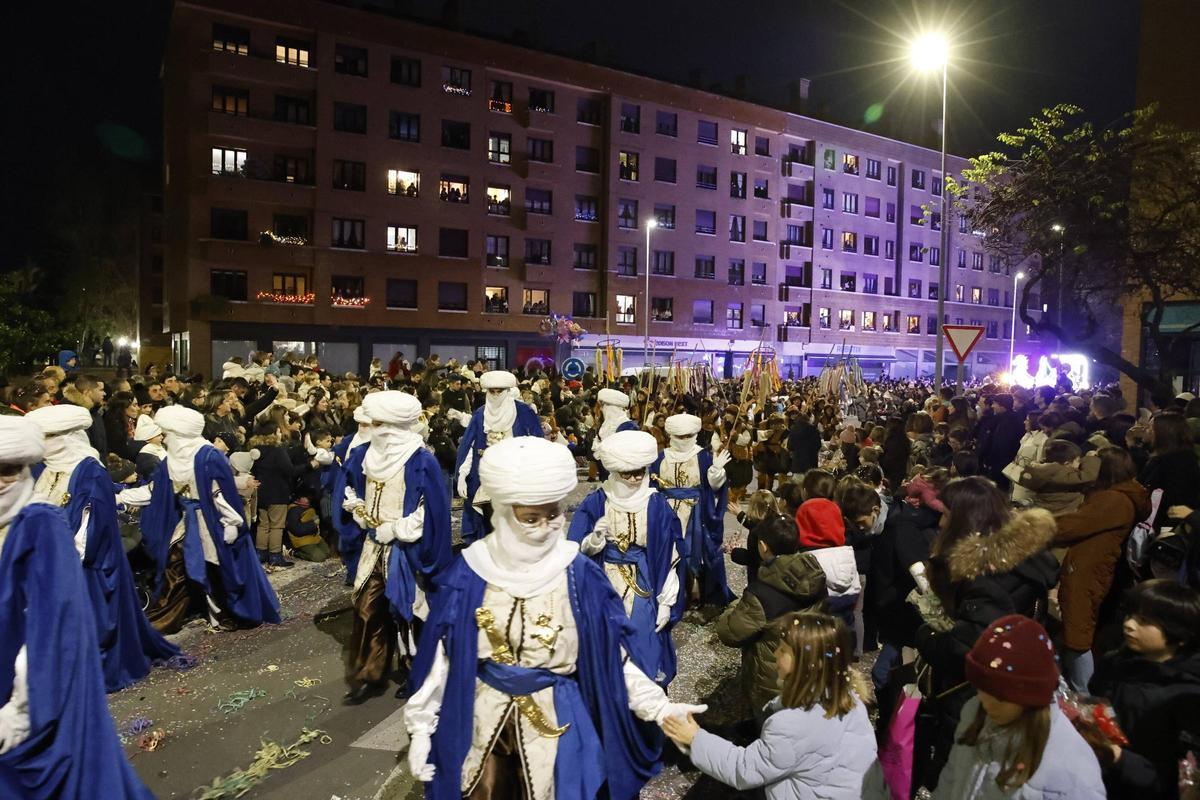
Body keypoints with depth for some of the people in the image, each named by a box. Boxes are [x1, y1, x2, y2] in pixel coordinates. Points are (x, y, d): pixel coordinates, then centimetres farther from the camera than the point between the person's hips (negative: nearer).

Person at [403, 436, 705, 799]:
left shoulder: (579, 575, -13)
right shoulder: (470, 571, -11)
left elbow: (610, 653, -9)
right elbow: (441, 654, -4)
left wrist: (658, 706, -17)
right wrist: (421, 726, -1)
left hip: (555, 715, -1)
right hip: (482, 713, 1)